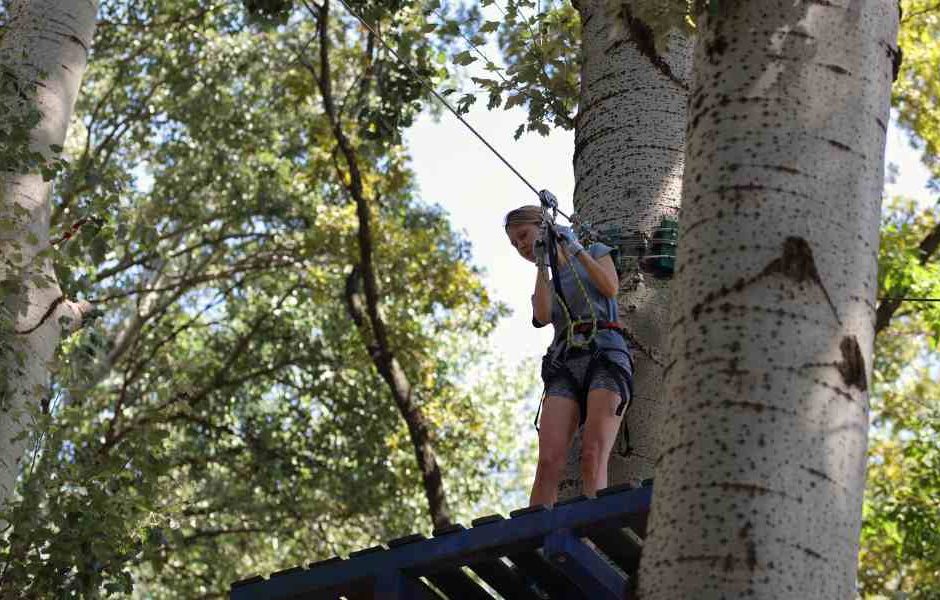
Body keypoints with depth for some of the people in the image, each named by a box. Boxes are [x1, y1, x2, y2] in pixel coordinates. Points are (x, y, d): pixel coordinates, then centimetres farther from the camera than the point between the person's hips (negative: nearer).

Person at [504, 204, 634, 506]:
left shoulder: (595, 251, 21)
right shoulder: (545, 283, 28)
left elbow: (611, 288, 1)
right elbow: (543, 316, 5)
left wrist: (575, 248, 1)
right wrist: (542, 264, 5)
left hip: (605, 354, -3)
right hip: (563, 363, 3)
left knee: (593, 456, -22)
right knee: (549, 461, -18)